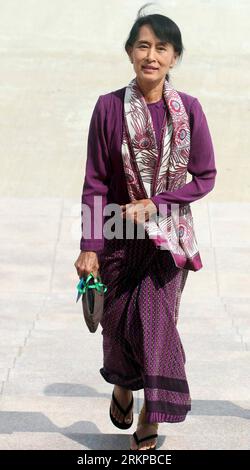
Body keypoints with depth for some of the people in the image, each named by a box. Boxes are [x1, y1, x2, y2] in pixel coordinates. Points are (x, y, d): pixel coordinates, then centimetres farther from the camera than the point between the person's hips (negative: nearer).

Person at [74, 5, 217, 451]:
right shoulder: (109, 107, -7)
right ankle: (122, 384, 43)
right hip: (119, 234, 1)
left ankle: (150, 422, 10)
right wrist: (89, 247, -8)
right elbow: (95, 183, -5)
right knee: (118, 320, 11)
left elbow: (205, 177, 0)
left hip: (169, 234, -1)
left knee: (157, 321, -7)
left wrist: (156, 204, -14)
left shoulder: (188, 109, -6)